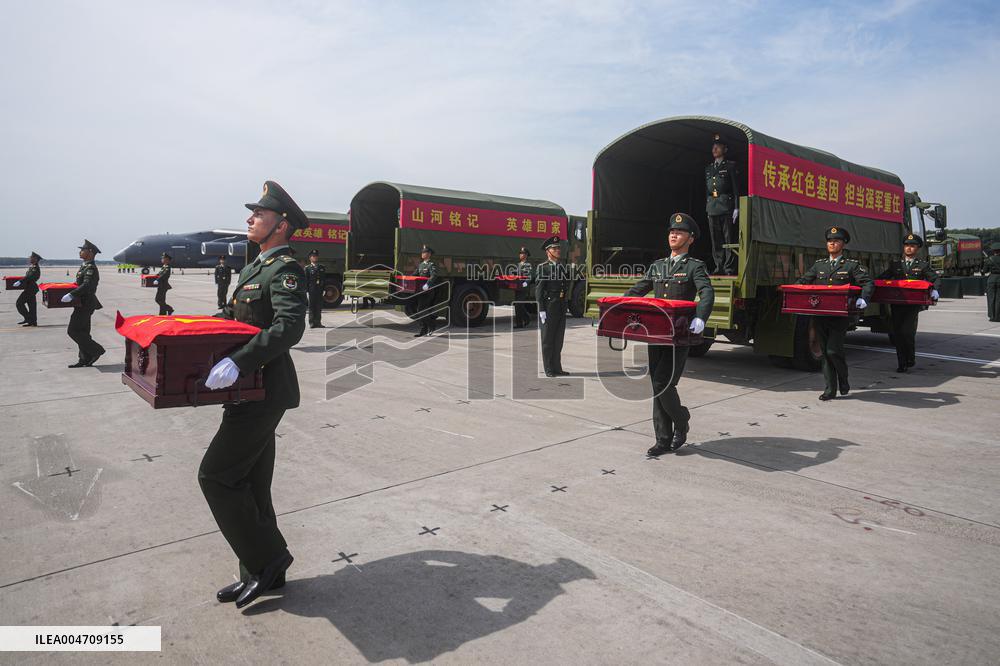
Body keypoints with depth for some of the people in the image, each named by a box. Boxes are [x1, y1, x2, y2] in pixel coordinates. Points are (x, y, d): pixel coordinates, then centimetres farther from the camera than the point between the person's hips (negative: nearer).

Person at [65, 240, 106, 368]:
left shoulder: (91, 268, -16)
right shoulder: (84, 266, 15)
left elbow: (86, 285, -29)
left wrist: (71, 295, -36)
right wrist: (71, 293, 13)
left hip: (85, 304, -10)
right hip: (84, 303, 10)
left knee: (73, 331, -9)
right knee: (82, 331, 12)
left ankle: (95, 350, -2)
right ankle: (84, 359, 16)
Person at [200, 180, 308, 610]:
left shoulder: (285, 270, -14)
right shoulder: (254, 268, 17)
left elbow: (290, 327, -29)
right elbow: (233, 315, 26)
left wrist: (239, 361, -38)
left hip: (264, 392, -10)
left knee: (216, 476, -6)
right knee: (249, 483, 14)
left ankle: (266, 557, 7)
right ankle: (264, 572, 26)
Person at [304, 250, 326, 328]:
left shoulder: (322, 267, 15)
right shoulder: (307, 268, 4)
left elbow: (325, 279, 15)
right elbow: (306, 280, -2)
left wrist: (324, 288, 6)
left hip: (320, 290, 3)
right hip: (312, 290, -3)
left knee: (319, 307, 5)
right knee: (312, 306, 1)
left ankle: (318, 322, 11)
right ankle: (312, 323, 4)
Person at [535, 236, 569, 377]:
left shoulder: (562, 267, 14)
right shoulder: (542, 267, -6)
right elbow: (538, 290, -10)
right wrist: (541, 310, -16)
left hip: (561, 308, 7)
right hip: (548, 308, -6)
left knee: (558, 339, 11)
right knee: (547, 340, 2)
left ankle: (557, 368, 19)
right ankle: (549, 370, 8)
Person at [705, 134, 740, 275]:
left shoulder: (730, 166, 4)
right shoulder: (708, 168, 19)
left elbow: (736, 187, -2)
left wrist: (736, 208, -10)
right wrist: (707, 207, 13)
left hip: (726, 206, -5)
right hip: (712, 207, 5)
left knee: (729, 238, -5)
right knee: (715, 240, 4)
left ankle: (729, 268, -4)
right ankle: (719, 267, 8)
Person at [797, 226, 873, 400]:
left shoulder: (852, 265, 4)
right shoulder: (819, 265, 16)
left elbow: (868, 283, -3)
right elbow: (803, 281, 15)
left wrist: (863, 299, -21)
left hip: (840, 316, -4)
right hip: (820, 315, 4)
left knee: (833, 350, -12)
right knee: (825, 352, 6)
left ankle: (844, 381, 15)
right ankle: (830, 389, 13)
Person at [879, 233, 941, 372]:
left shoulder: (923, 266, 9)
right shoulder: (895, 265, 16)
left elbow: (936, 278, 3)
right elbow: (882, 279, 15)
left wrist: (935, 290, -17)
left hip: (913, 304, -3)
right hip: (896, 304, 3)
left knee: (907, 332, -15)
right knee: (897, 334, 2)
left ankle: (911, 359, 9)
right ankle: (902, 364, 12)